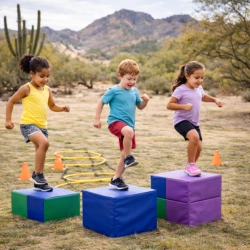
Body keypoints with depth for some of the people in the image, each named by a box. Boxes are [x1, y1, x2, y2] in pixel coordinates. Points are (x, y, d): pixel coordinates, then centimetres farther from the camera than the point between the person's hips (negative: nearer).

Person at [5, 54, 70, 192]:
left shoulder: (47, 90, 9)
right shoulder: (26, 88, -10)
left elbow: (52, 106, 22)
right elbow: (11, 101, -2)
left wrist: (62, 108, 1)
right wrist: (8, 120, -6)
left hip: (42, 126, 7)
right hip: (28, 124, -7)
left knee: (40, 153, 12)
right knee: (44, 143, -30)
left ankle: (38, 182, 24)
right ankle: (38, 175, -18)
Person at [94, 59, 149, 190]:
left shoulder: (134, 91, 8)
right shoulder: (114, 90, -8)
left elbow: (140, 106, 18)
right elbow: (101, 102, -1)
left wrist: (145, 100, -3)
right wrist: (97, 119, -3)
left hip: (128, 125, 6)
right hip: (116, 122, -6)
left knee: (124, 155, 9)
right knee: (129, 131, -40)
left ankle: (116, 179, 21)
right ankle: (129, 157, -22)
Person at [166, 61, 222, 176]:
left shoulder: (199, 88, 7)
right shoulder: (181, 90, -17)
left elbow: (203, 97, 30)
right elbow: (169, 105, -18)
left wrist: (214, 100, 14)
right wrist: (184, 106, -30)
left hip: (194, 122, 8)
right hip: (181, 120, -8)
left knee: (198, 146, 8)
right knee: (194, 137, -32)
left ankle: (189, 166, 32)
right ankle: (191, 165, -16)